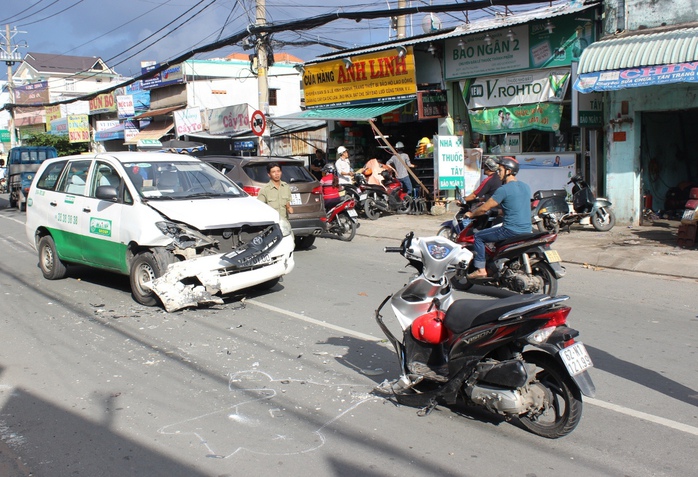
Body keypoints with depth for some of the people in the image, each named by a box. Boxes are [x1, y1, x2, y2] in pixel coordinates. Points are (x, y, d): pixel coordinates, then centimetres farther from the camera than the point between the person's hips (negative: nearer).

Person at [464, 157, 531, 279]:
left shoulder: (504, 189, -14)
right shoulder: (525, 187, 11)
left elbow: (484, 208, -10)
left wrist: (471, 214, 8)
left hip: (511, 230, -9)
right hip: (527, 230, 9)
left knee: (478, 236, 4)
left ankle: (481, 269, -1)